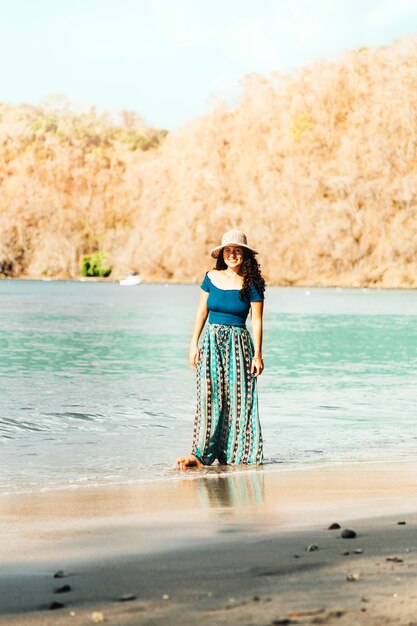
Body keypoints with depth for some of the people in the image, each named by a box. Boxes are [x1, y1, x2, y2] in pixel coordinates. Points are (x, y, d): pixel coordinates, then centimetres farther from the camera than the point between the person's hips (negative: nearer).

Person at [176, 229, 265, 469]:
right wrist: (194, 344, 6)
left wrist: (257, 355, -6)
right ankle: (200, 454, -12)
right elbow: (202, 312, 11)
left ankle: (236, 453, 10)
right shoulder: (211, 278, 5)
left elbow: (257, 321, -3)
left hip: (239, 344, -2)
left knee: (238, 400, 0)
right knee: (209, 399, -7)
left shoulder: (251, 284, -3)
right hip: (212, 342, 2)